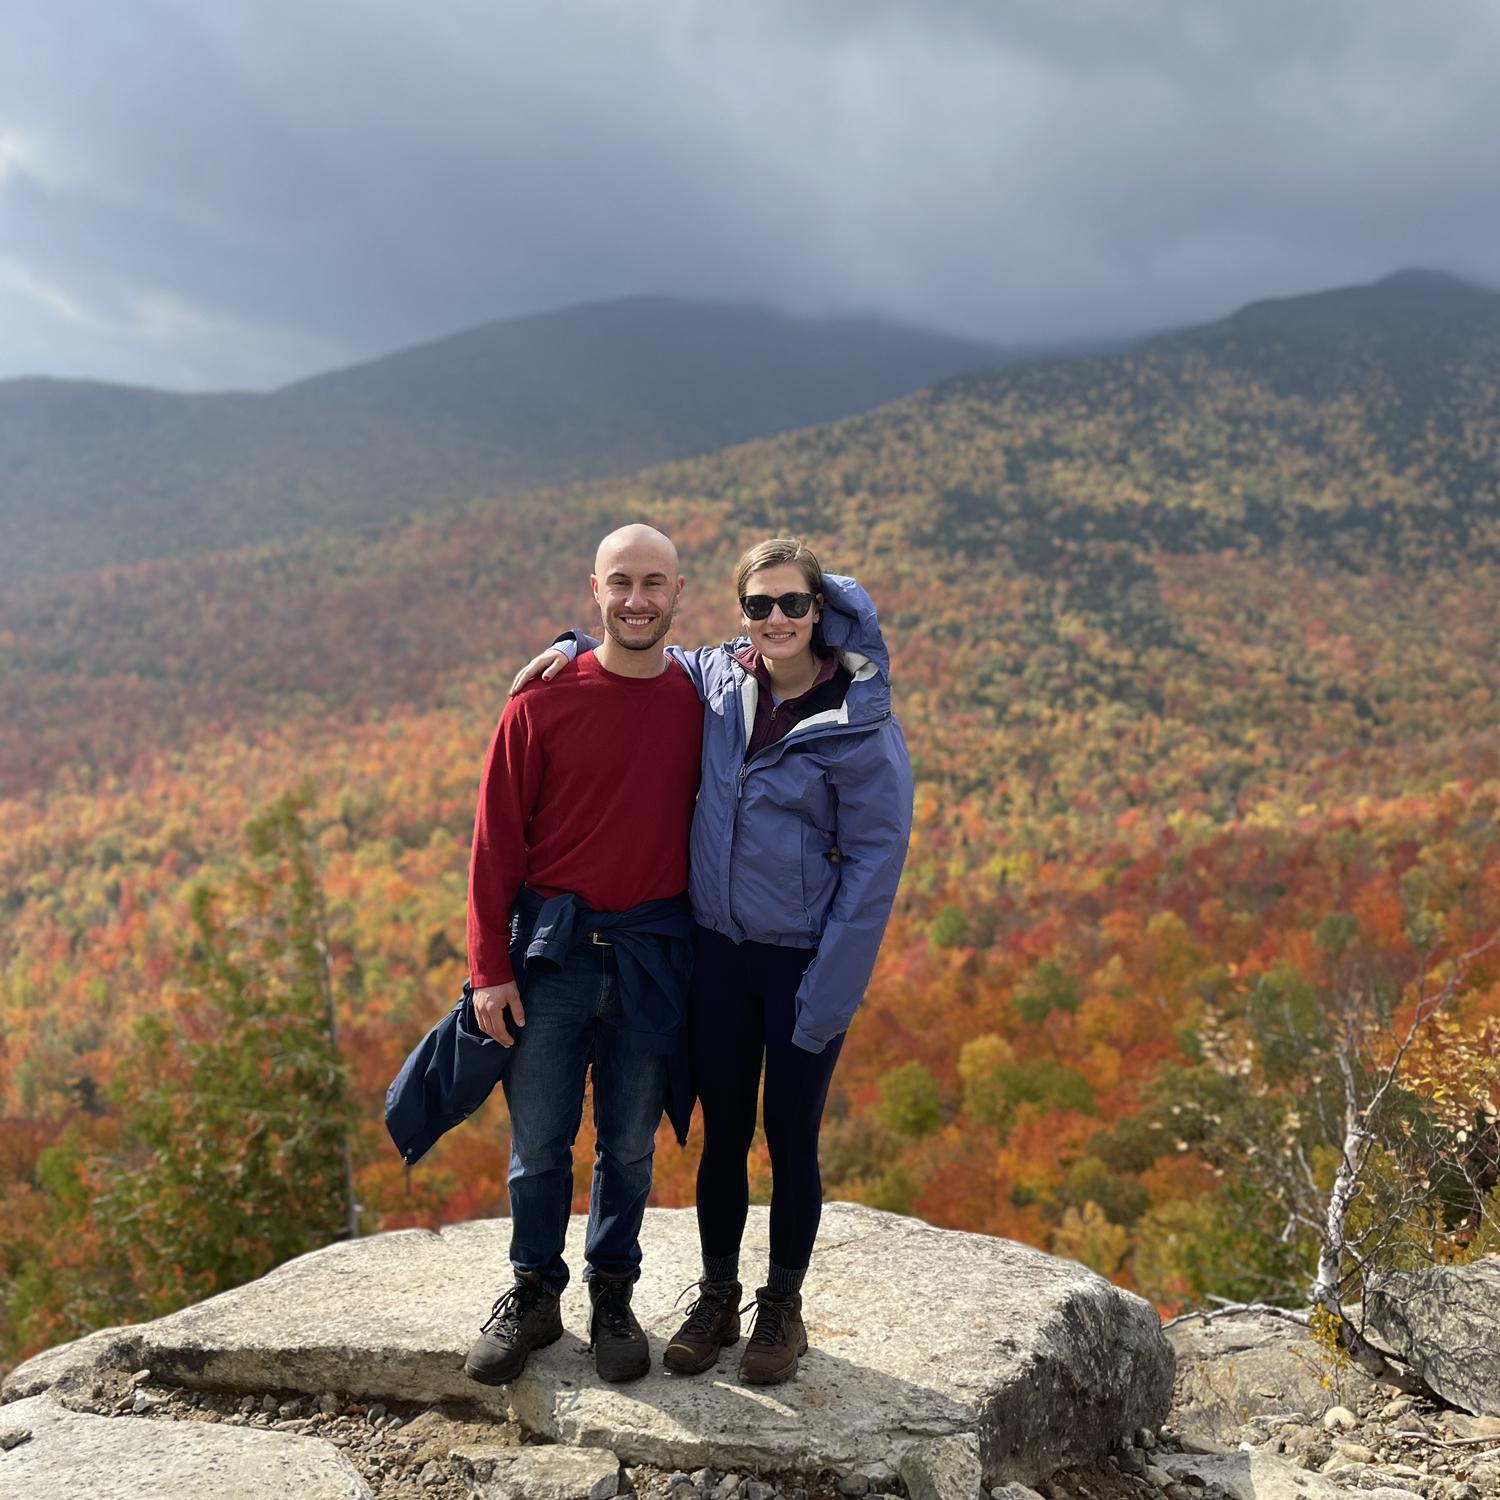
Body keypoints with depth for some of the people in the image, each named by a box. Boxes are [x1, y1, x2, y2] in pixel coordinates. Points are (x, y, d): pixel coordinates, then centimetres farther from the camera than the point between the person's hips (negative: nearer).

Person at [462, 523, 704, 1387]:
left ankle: (614, 1296, 29)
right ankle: (534, 1293, 26)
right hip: (553, 947, -1)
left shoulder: (702, 703, 1)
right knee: (539, 1140, 7)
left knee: (630, 1143, 11)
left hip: (654, 955, 1)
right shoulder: (545, 701, -4)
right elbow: (497, 837, -3)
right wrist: (490, 968, -6)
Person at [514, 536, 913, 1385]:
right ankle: (717, 1299, 32)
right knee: (722, 1132, 13)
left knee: (792, 1137, 9)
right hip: (719, 948, 4)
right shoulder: (720, 679, 0)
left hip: (806, 959, -4)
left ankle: (784, 1306, 30)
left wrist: (827, 996, -12)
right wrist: (577, 647, 0)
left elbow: (875, 861, -11)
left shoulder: (861, 725, -13)